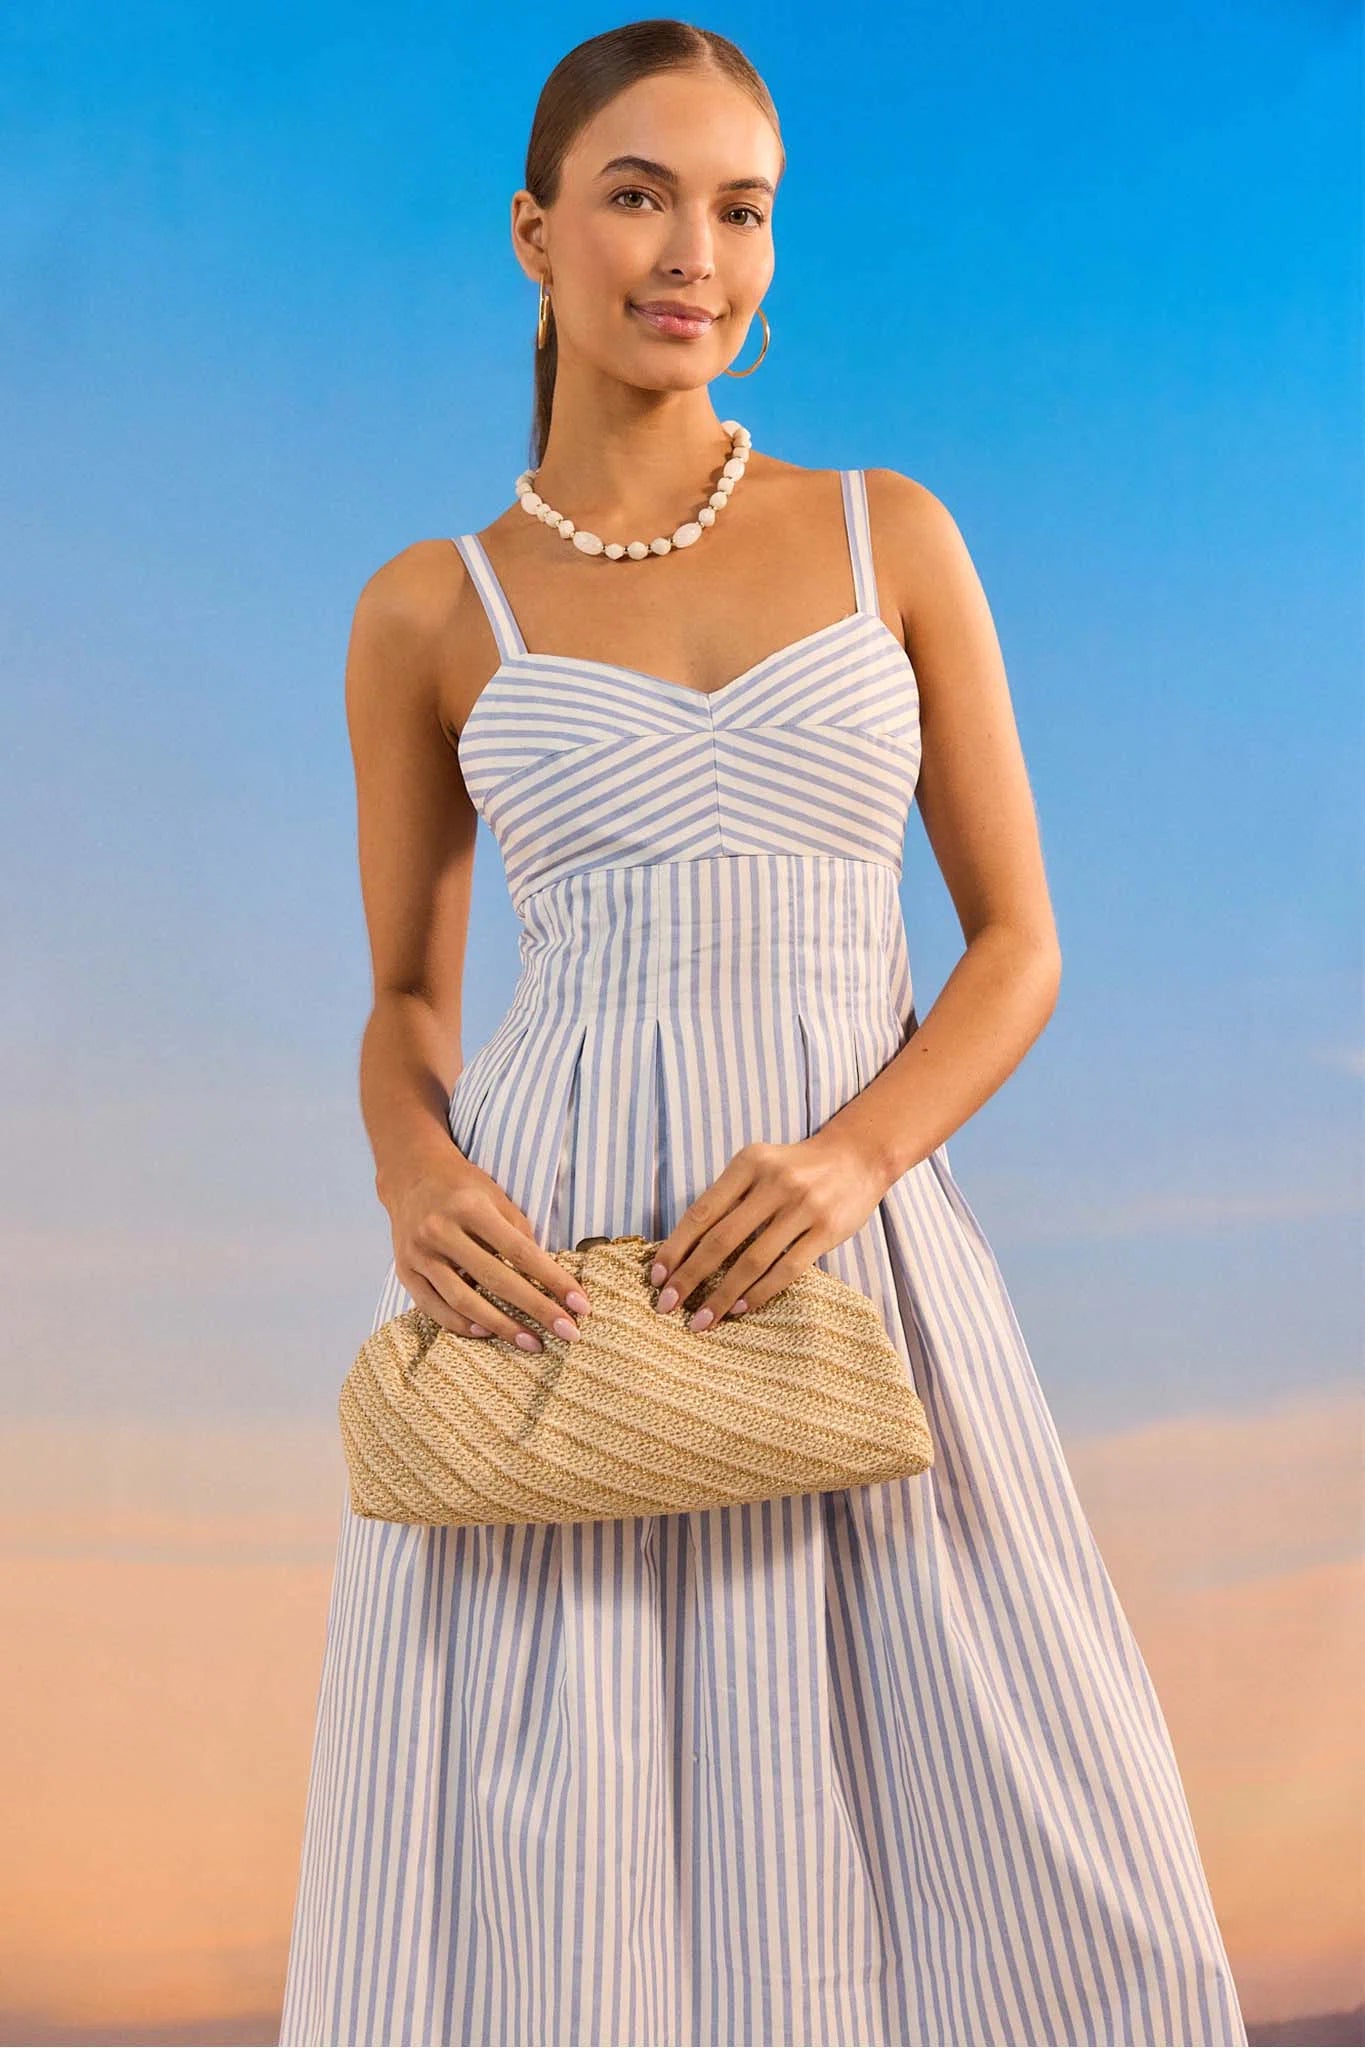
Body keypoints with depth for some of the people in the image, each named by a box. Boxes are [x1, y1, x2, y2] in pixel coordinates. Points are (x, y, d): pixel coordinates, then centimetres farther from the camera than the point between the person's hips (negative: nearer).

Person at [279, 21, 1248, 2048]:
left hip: (857, 1252, 1)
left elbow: (1020, 943, 6)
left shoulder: (892, 538, 8)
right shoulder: (430, 615, 7)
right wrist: (415, 1179, -10)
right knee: (548, 1880, 0)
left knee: (1026, 1876, 0)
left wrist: (853, 1158, -13)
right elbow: (406, 1003, 13)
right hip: (544, 1273, 0)